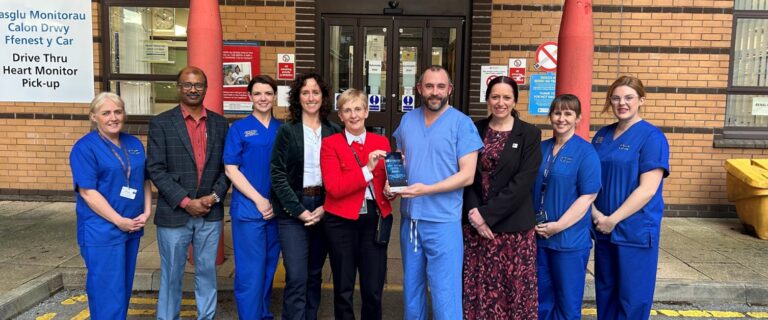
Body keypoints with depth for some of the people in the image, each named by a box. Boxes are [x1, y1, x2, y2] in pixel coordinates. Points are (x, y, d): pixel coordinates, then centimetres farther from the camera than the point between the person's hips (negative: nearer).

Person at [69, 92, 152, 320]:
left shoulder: (134, 144, 9)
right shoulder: (85, 147, -9)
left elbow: (144, 180, 14)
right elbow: (87, 192, -15)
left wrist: (147, 212, -1)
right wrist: (119, 221, -17)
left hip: (133, 228, 6)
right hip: (102, 231, -6)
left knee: (124, 286, 17)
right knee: (107, 290, -1)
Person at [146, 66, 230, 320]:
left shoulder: (219, 123, 7)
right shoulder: (161, 123, -2)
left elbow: (227, 166, 7)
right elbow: (155, 169, -7)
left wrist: (214, 196, -8)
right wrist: (185, 201, -14)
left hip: (210, 213, 3)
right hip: (174, 213, -2)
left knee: (207, 271, 13)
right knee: (171, 274, 9)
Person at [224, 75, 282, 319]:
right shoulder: (239, 128, -1)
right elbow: (231, 170, -6)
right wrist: (259, 200, -12)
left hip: (277, 209, 4)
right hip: (248, 207, -3)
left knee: (269, 267, 13)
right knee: (250, 270, -1)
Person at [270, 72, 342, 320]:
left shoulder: (334, 132, 5)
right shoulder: (286, 131, -2)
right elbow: (277, 175, -6)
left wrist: (325, 208, -7)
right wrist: (299, 210, -12)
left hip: (324, 210, 3)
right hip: (293, 211, -3)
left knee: (315, 275, 13)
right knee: (296, 278, -5)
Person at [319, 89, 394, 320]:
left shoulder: (381, 142, 8)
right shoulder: (330, 144, -2)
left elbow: (388, 182, 12)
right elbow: (334, 188, -14)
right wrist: (367, 169, -21)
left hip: (375, 220, 2)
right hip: (341, 222, -2)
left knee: (373, 290, 6)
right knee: (343, 289, 12)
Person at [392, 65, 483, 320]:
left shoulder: (461, 123, -8)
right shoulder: (407, 120, 8)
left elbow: (467, 175, -13)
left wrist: (426, 189, -22)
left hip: (443, 222, -5)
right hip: (410, 218, 5)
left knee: (445, 296, -1)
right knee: (411, 288, 19)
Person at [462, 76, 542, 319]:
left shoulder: (530, 134, -2)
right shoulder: (474, 130, 6)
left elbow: (522, 183, -11)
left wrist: (487, 214, -15)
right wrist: (474, 213, -11)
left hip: (513, 226, -2)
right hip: (475, 223, 2)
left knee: (515, 289, 4)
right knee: (477, 287, 8)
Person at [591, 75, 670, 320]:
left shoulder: (652, 137, -9)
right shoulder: (602, 135, 9)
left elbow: (648, 189, -16)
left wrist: (613, 219, -15)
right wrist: (595, 213, -5)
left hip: (636, 231, -5)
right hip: (603, 229, 6)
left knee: (632, 298, 6)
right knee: (605, 293, 16)